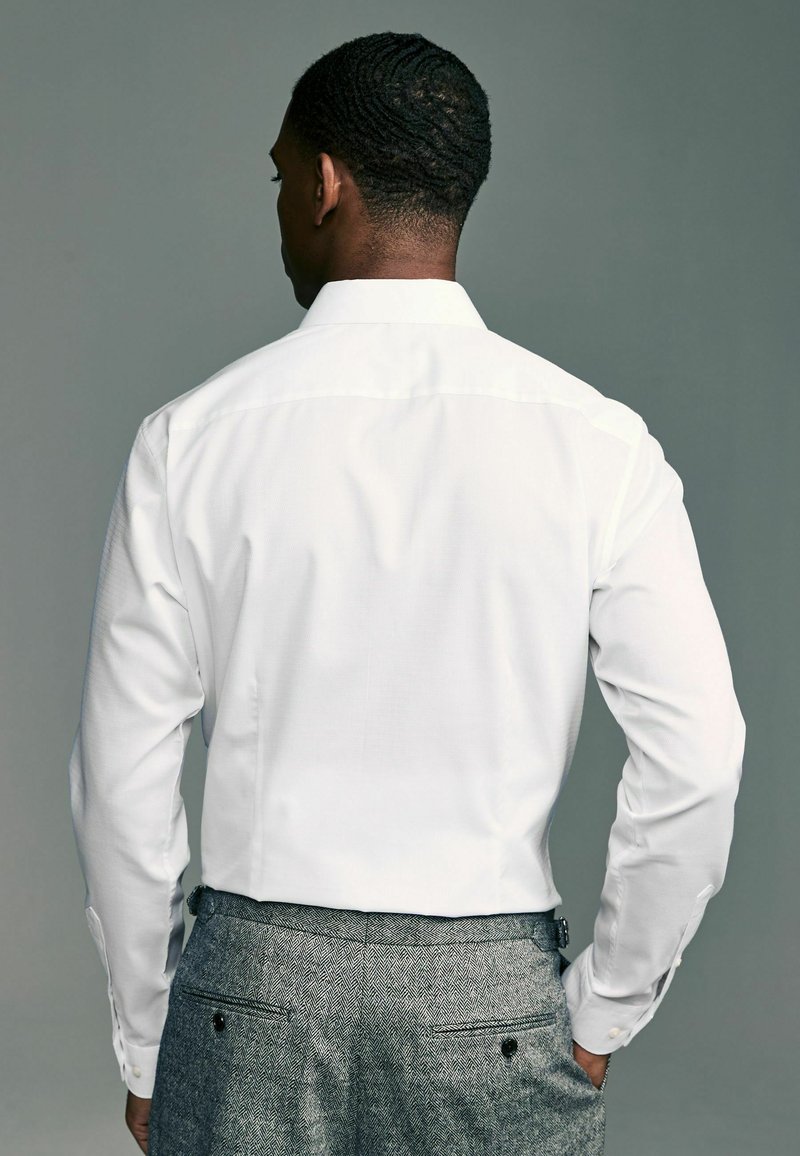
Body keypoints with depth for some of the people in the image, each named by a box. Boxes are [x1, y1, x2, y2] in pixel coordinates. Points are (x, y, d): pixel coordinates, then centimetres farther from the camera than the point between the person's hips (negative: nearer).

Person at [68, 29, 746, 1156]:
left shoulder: (192, 438, -7)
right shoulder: (598, 443, -7)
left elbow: (124, 775, -5)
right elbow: (698, 759, -9)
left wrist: (146, 1042, 7)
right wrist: (600, 1016, 3)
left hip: (255, 985, 0)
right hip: (496, 998, 0)